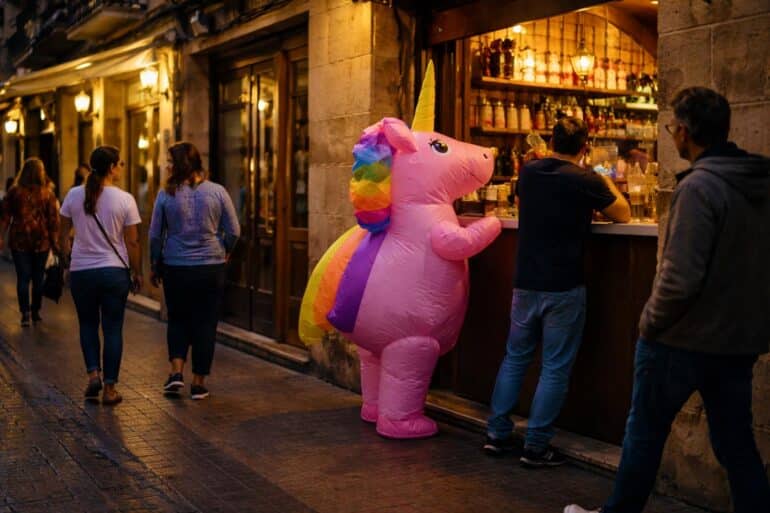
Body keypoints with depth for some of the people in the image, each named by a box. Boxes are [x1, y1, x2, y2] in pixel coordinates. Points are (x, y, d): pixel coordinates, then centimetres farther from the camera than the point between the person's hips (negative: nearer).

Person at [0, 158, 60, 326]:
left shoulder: (14, 191, 0)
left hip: (19, 240, 0)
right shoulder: (48, 193, -2)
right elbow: (53, 219, -2)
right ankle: (35, 312, 18)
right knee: (38, 277, 11)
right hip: (41, 241, 0)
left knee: (23, 277, 2)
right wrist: (55, 241, 3)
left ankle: (25, 314, -5)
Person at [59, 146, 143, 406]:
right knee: (113, 328, 6)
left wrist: (66, 260, 21)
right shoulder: (124, 199, -8)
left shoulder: (73, 195, -1)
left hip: (81, 270, 2)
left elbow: (64, 234, 7)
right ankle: (109, 388, 8)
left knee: (88, 324, 20)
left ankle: (93, 373, 6)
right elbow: (132, 242, -6)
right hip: (114, 271, -2)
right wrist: (137, 273, 4)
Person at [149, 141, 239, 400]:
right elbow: (234, 231, -1)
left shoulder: (166, 194, -5)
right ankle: (198, 383, 12)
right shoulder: (217, 191, -4)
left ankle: (176, 370, 4)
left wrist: (155, 266, 13)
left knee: (177, 319, 19)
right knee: (205, 323, 8)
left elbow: (155, 235, 1)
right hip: (211, 268, 0)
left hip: (176, 269, 0)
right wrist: (224, 251, 18)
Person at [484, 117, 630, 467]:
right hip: (564, 288, -5)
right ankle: (536, 446, 7)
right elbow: (623, 215, 5)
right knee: (555, 368, 3)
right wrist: (608, 184, 23)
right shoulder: (587, 182, -11)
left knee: (515, 358, 16)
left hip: (525, 283, 5)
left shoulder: (528, 172, 4)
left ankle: (497, 434, 21)